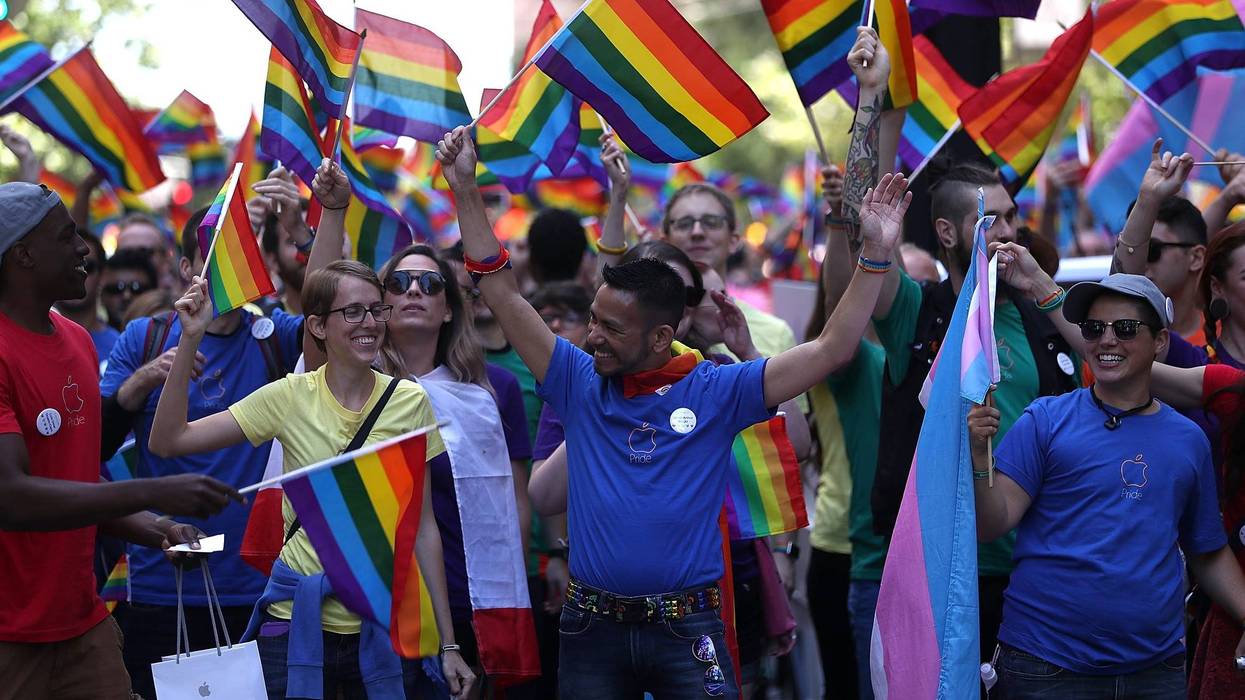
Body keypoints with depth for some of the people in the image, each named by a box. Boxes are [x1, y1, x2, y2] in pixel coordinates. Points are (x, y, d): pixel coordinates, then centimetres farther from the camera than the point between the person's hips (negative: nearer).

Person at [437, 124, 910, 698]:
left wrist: (875, 255, -12)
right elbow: (503, 295, 3)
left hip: (687, 630, -2)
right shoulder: (581, 385, 4)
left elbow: (830, 350, -4)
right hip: (592, 628, 2)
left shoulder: (716, 391, -1)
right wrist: (466, 191, -3)